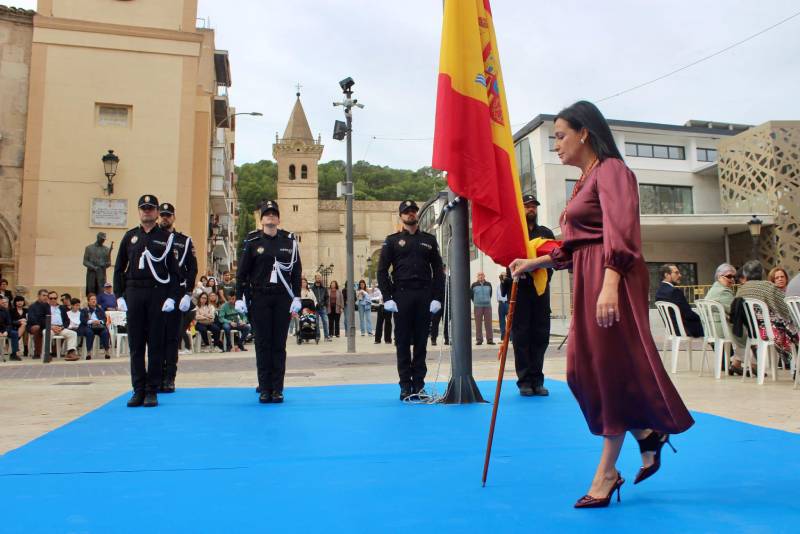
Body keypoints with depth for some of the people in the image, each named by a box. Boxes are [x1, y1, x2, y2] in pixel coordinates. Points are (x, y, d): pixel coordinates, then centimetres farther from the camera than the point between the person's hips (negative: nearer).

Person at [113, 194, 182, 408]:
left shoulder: (167, 237, 4)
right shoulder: (130, 236, 11)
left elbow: (175, 270, 1)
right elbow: (119, 268, 12)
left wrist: (172, 297, -8)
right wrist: (119, 296, 3)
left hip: (158, 294, -2)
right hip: (134, 294, 3)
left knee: (156, 344, 2)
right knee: (136, 344, 5)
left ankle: (152, 391, 9)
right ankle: (138, 390, 14)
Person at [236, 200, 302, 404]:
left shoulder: (289, 241, 6)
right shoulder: (253, 242, 4)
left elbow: (296, 271, 5)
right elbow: (242, 272, 4)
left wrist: (296, 297, -1)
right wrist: (239, 298, -1)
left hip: (283, 298, 1)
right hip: (260, 298, 0)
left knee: (279, 344, 3)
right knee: (262, 343, 2)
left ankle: (277, 389, 8)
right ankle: (265, 388, 9)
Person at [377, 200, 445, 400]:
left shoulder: (429, 240, 13)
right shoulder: (392, 241, 9)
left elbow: (438, 270, 9)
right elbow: (382, 270, 3)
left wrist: (437, 297, -2)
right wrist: (387, 298, -7)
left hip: (425, 297, 2)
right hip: (402, 296, -1)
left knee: (421, 342, 5)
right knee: (403, 342, 1)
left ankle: (419, 383, 13)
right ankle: (405, 385, 7)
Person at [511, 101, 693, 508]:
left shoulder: (611, 170, -7)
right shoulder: (587, 178, 20)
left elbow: (620, 231, -21)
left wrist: (609, 284, -31)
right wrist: (535, 262, 23)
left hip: (612, 280, -9)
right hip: (588, 283, 9)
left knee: (613, 369, -2)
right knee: (585, 370, 8)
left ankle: (607, 472, 9)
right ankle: (646, 435, 24)